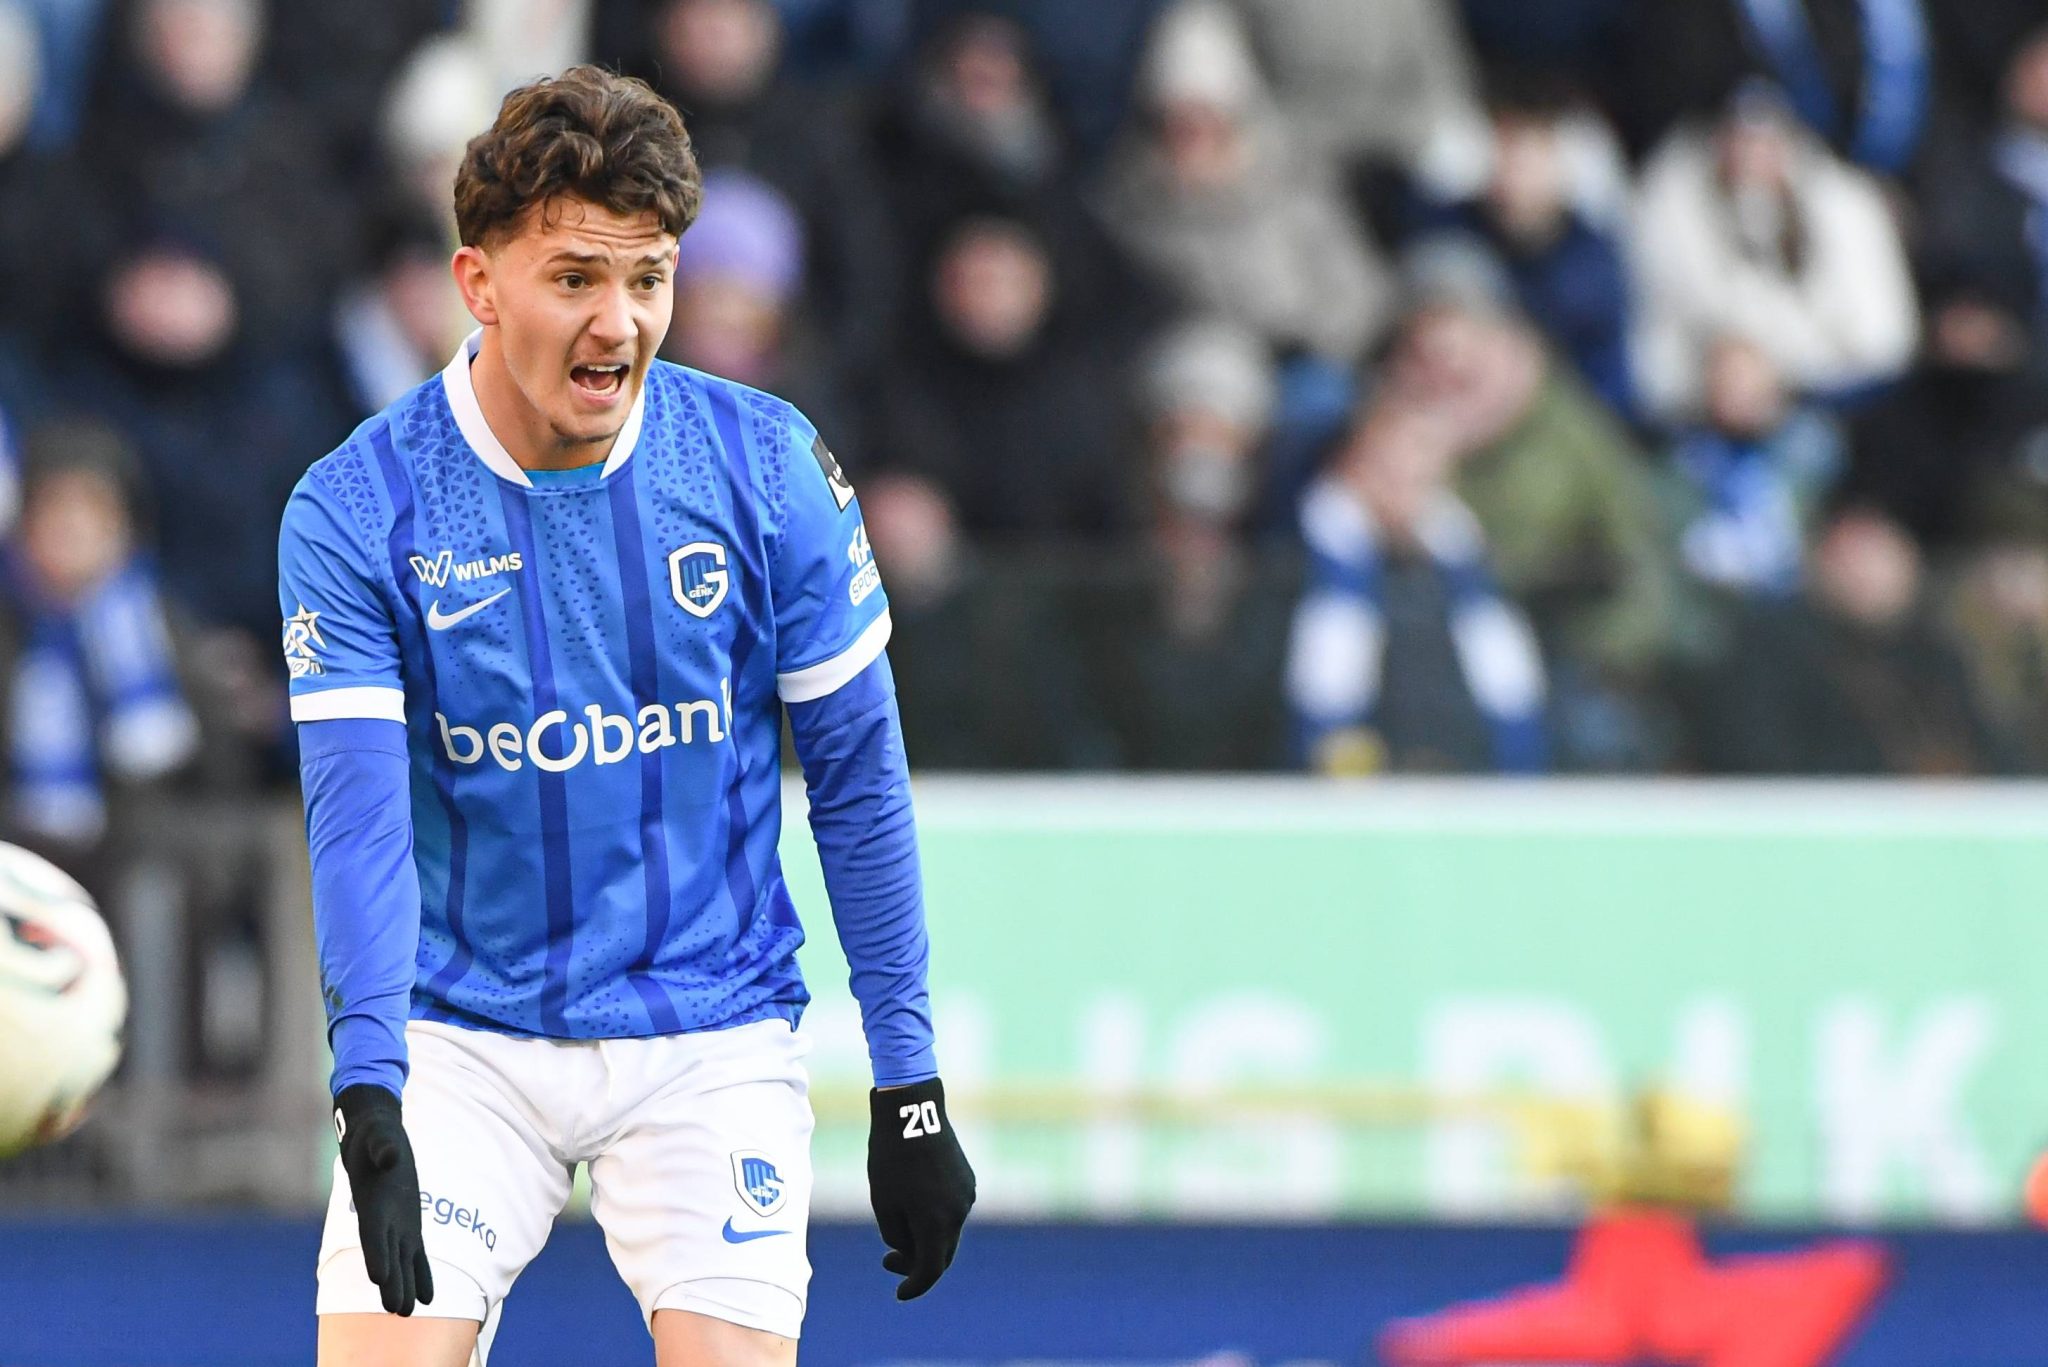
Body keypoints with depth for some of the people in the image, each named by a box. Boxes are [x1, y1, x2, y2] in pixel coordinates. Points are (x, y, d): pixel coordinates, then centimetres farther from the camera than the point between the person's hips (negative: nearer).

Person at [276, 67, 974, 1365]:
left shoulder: (768, 466, -6)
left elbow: (859, 774, 1)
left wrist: (910, 1084, 0)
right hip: (461, 1045, -1)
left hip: (713, 1039, 1)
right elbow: (358, 818, -17)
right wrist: (370, 1102, -30)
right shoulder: (354, 513, -10)